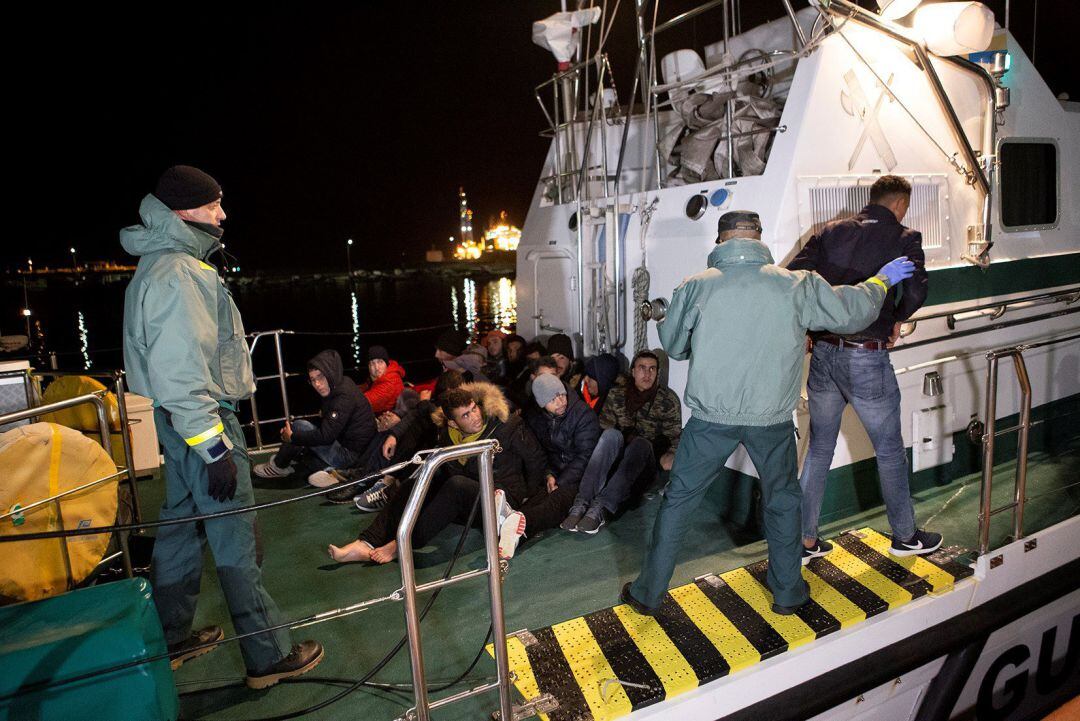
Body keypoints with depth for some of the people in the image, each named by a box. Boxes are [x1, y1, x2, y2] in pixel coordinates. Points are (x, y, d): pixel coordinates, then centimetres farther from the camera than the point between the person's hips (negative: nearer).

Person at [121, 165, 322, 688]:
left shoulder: (160, 267, 15)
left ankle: (171, 640, 34)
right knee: (236, 541, -4)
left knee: (182, 526, 19)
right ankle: (269, 656, 7)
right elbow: (180, 372, -24)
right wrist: (214, 446, -23)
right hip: (201, 422, -11)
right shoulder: (177, 273, -18)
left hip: (182, 424, 11)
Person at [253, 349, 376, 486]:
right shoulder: (340, 386, 6)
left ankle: (278, 467, 10)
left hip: (349, 454, -10)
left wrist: (292, 437, -15)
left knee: (299, 427, -10)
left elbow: (326, 436, -26)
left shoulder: (344, 396, -24)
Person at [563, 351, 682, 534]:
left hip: (645, 465, -1)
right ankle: (582, 503, -44)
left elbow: (674, 436, 2)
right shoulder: (616, 395, 10)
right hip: (613, 461, 1)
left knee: (641, 443, -34)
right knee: (611, 434, -31)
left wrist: (670, 455, -19)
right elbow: (603, 427, 3)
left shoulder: (668, 400, 5)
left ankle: (600, 508, -47)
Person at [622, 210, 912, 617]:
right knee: (782, 501, 23)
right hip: (772, 418, 1)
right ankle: (787, 592, 36)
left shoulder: (696, 286, -6)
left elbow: (673, 346, 6)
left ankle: (648, 593, 22)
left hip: (711, 416, -1)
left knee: (678, 500, 12)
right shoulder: (795, 285, -4)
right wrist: (882, 280, 26)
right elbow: (850, 312, 7)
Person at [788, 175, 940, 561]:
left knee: (818, 449, 16)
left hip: (822, 355, 4)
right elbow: (915, 293, -16)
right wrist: (896, 319, 5)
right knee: (890, 452, 16)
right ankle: (905, 536, 34)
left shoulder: (832, 232, 8)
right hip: (867, 360, -4)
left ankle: (805, 541, 23)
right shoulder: (904, 239, -2)